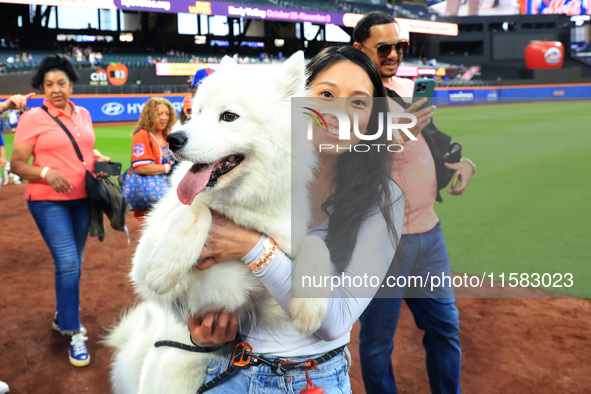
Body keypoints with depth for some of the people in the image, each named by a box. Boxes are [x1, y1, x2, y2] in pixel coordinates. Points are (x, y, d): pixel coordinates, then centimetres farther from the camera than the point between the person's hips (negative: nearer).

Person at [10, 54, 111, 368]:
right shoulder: (33, 118, -7)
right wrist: (46, 173, -25)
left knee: (73, 263, 15)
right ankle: (74, 335, -1)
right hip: (48, 201, -5)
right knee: (67, 263, -12)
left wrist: (100, 160, 4)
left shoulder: (83, 114, 9)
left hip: (82, 198, 6)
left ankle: (63, 317, 35)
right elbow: (16, 164, -9)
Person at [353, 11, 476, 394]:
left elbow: (434, 139, 21)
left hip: (428, 231, 7)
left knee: (445, 325, 19)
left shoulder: (410, 88, 11)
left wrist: (462, 161, 2)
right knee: (377, 341, 6)